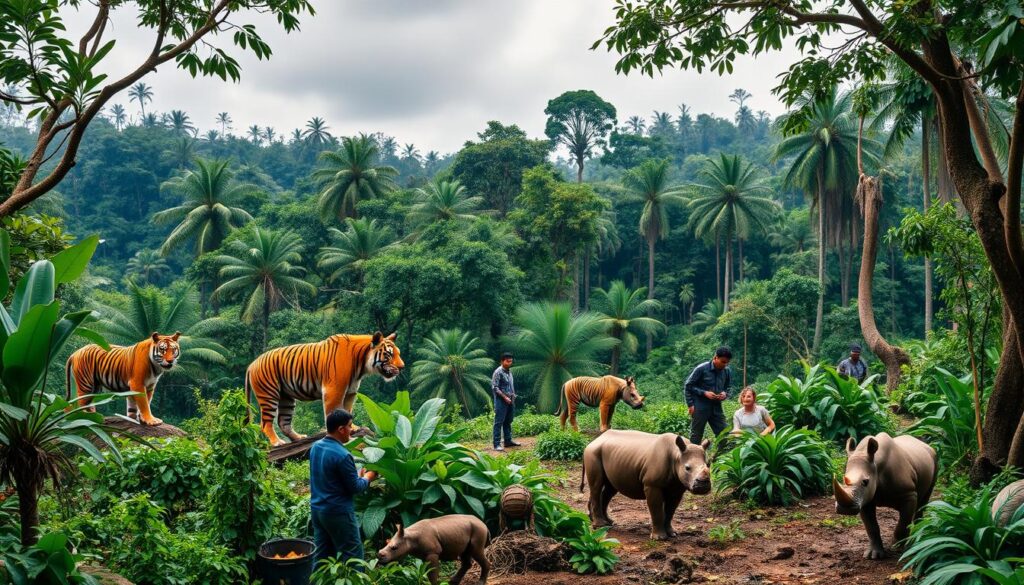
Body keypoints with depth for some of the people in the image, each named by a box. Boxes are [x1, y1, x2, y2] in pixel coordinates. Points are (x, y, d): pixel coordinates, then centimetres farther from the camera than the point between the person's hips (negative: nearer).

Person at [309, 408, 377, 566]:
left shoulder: (316, 447, 3)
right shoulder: (342, 455, -22)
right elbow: (355, 488, -14)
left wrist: (357, 474, 15)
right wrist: (368, 477, 5)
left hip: (317, 509, 8)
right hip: (338, 512, -8)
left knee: (321, 555, 15)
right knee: (352, 555, 2)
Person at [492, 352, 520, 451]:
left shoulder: (509, 371, 12)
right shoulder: (498, 372, -13)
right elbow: (494, 387, -17)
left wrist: (513, 395, 9)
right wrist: (505, 397, -18)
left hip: (510, 400, 8)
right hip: (501, 401, -8)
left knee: (508, 421, 14)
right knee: (499, 422, -6)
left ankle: (508, 441, 23)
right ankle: (497, 444, -5)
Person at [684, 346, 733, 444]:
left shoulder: (727, 371, 2)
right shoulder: (702, 369, -11)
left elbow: (727, 388, 15)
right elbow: (688, 386, -5)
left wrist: (725, 394, -7)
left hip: (716, 408, 5)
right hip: (700, 408, -5)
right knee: (696, 437, 2)